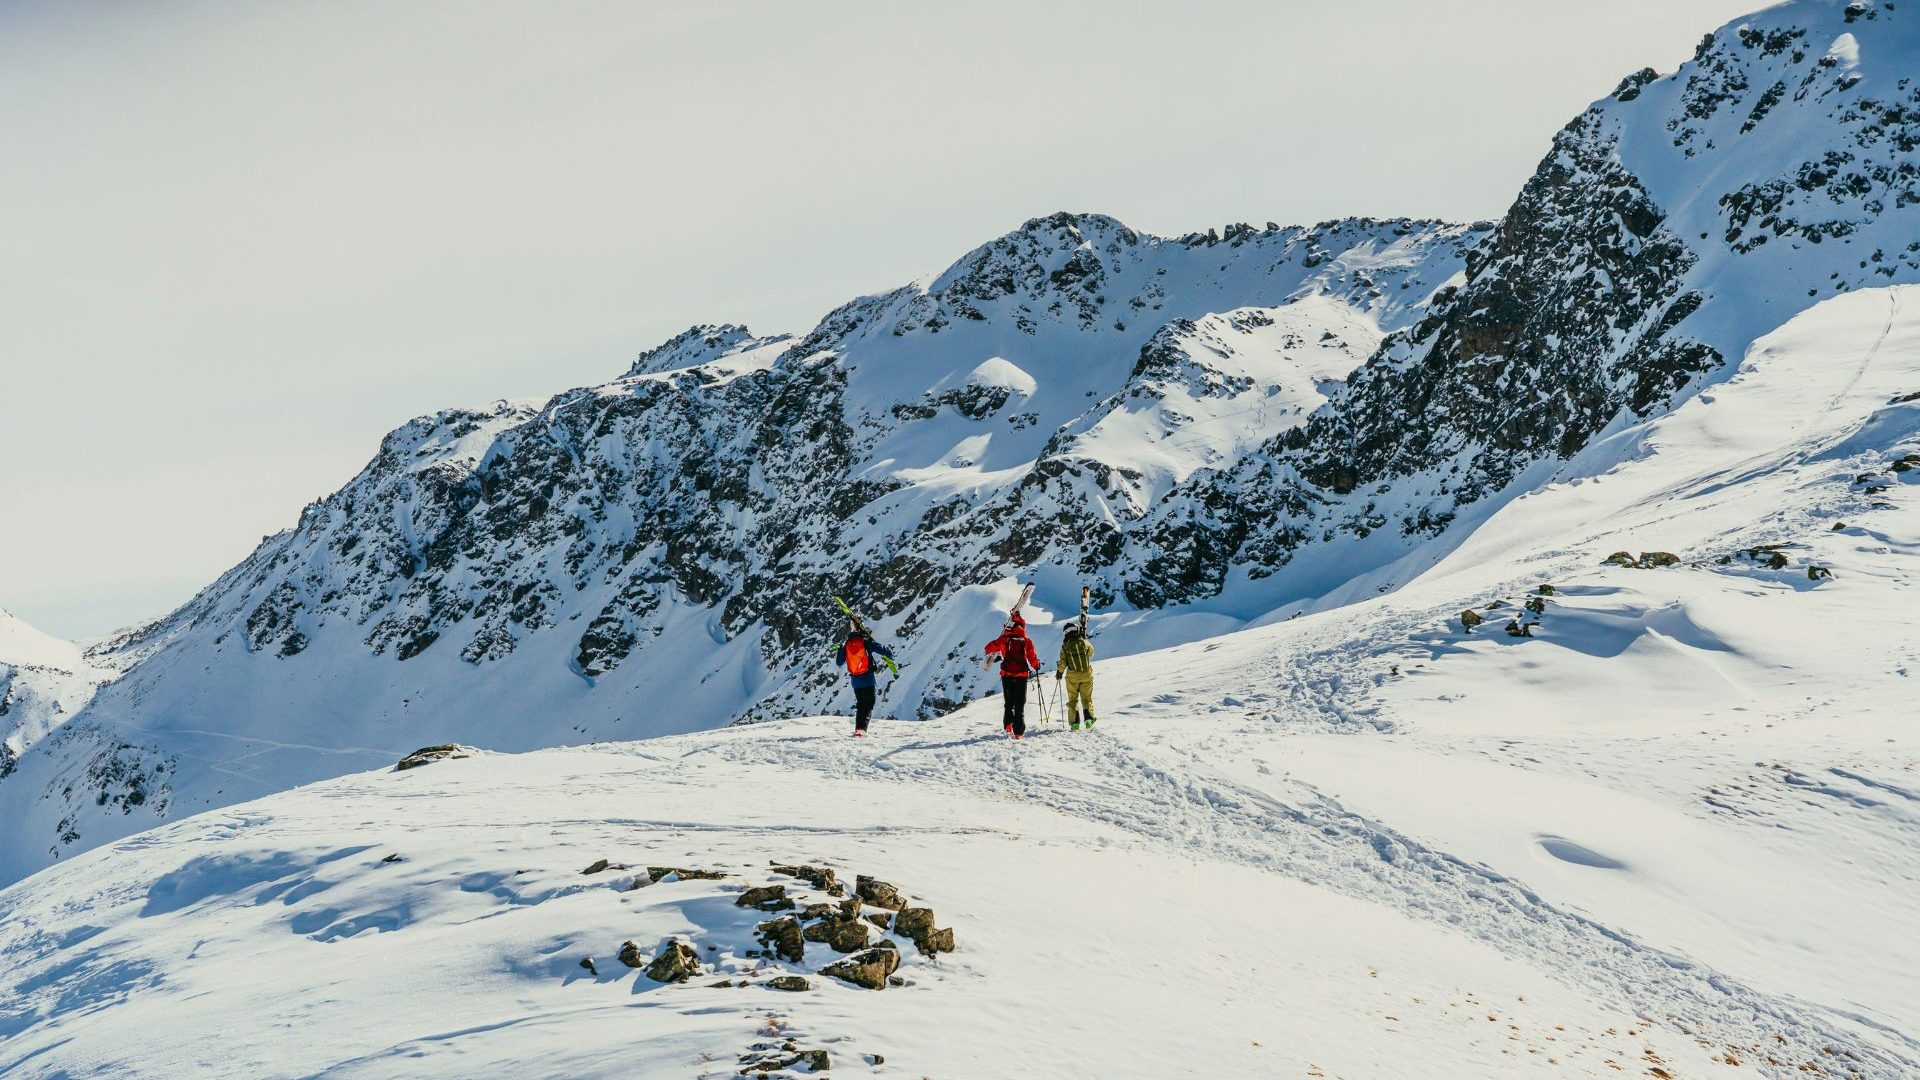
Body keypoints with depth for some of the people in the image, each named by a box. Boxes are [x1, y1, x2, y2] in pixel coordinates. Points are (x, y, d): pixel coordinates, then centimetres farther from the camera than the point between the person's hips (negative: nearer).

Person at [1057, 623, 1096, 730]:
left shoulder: (1065, 646, -8)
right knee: (1086, 698, 14)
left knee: (1073, 699, 12)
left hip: (1072, 676, -1)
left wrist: (1059, 672, 12)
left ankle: (1074, 722, 2)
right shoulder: (1084, 642, -6)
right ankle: (1089, 718, -5)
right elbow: (1091, 653, 14)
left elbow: (1063, 663, -6)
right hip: (1087, 674, 1)